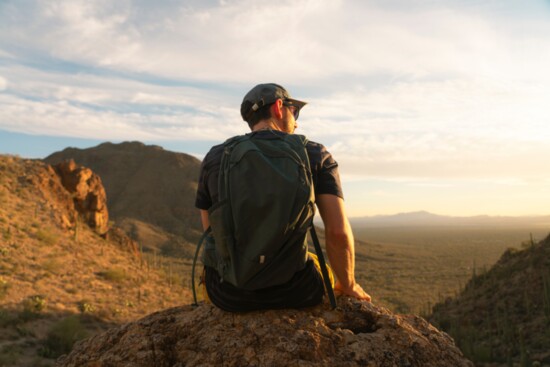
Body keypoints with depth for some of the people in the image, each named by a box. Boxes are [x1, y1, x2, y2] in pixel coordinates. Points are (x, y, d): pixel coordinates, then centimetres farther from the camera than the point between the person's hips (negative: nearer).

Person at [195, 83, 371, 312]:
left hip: (230, 292, 1)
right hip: (292, 291, -1)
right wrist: (348, 285, 4)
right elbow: (339, 232, -13)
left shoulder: (215, 158, 2)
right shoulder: (316, 155, -3)